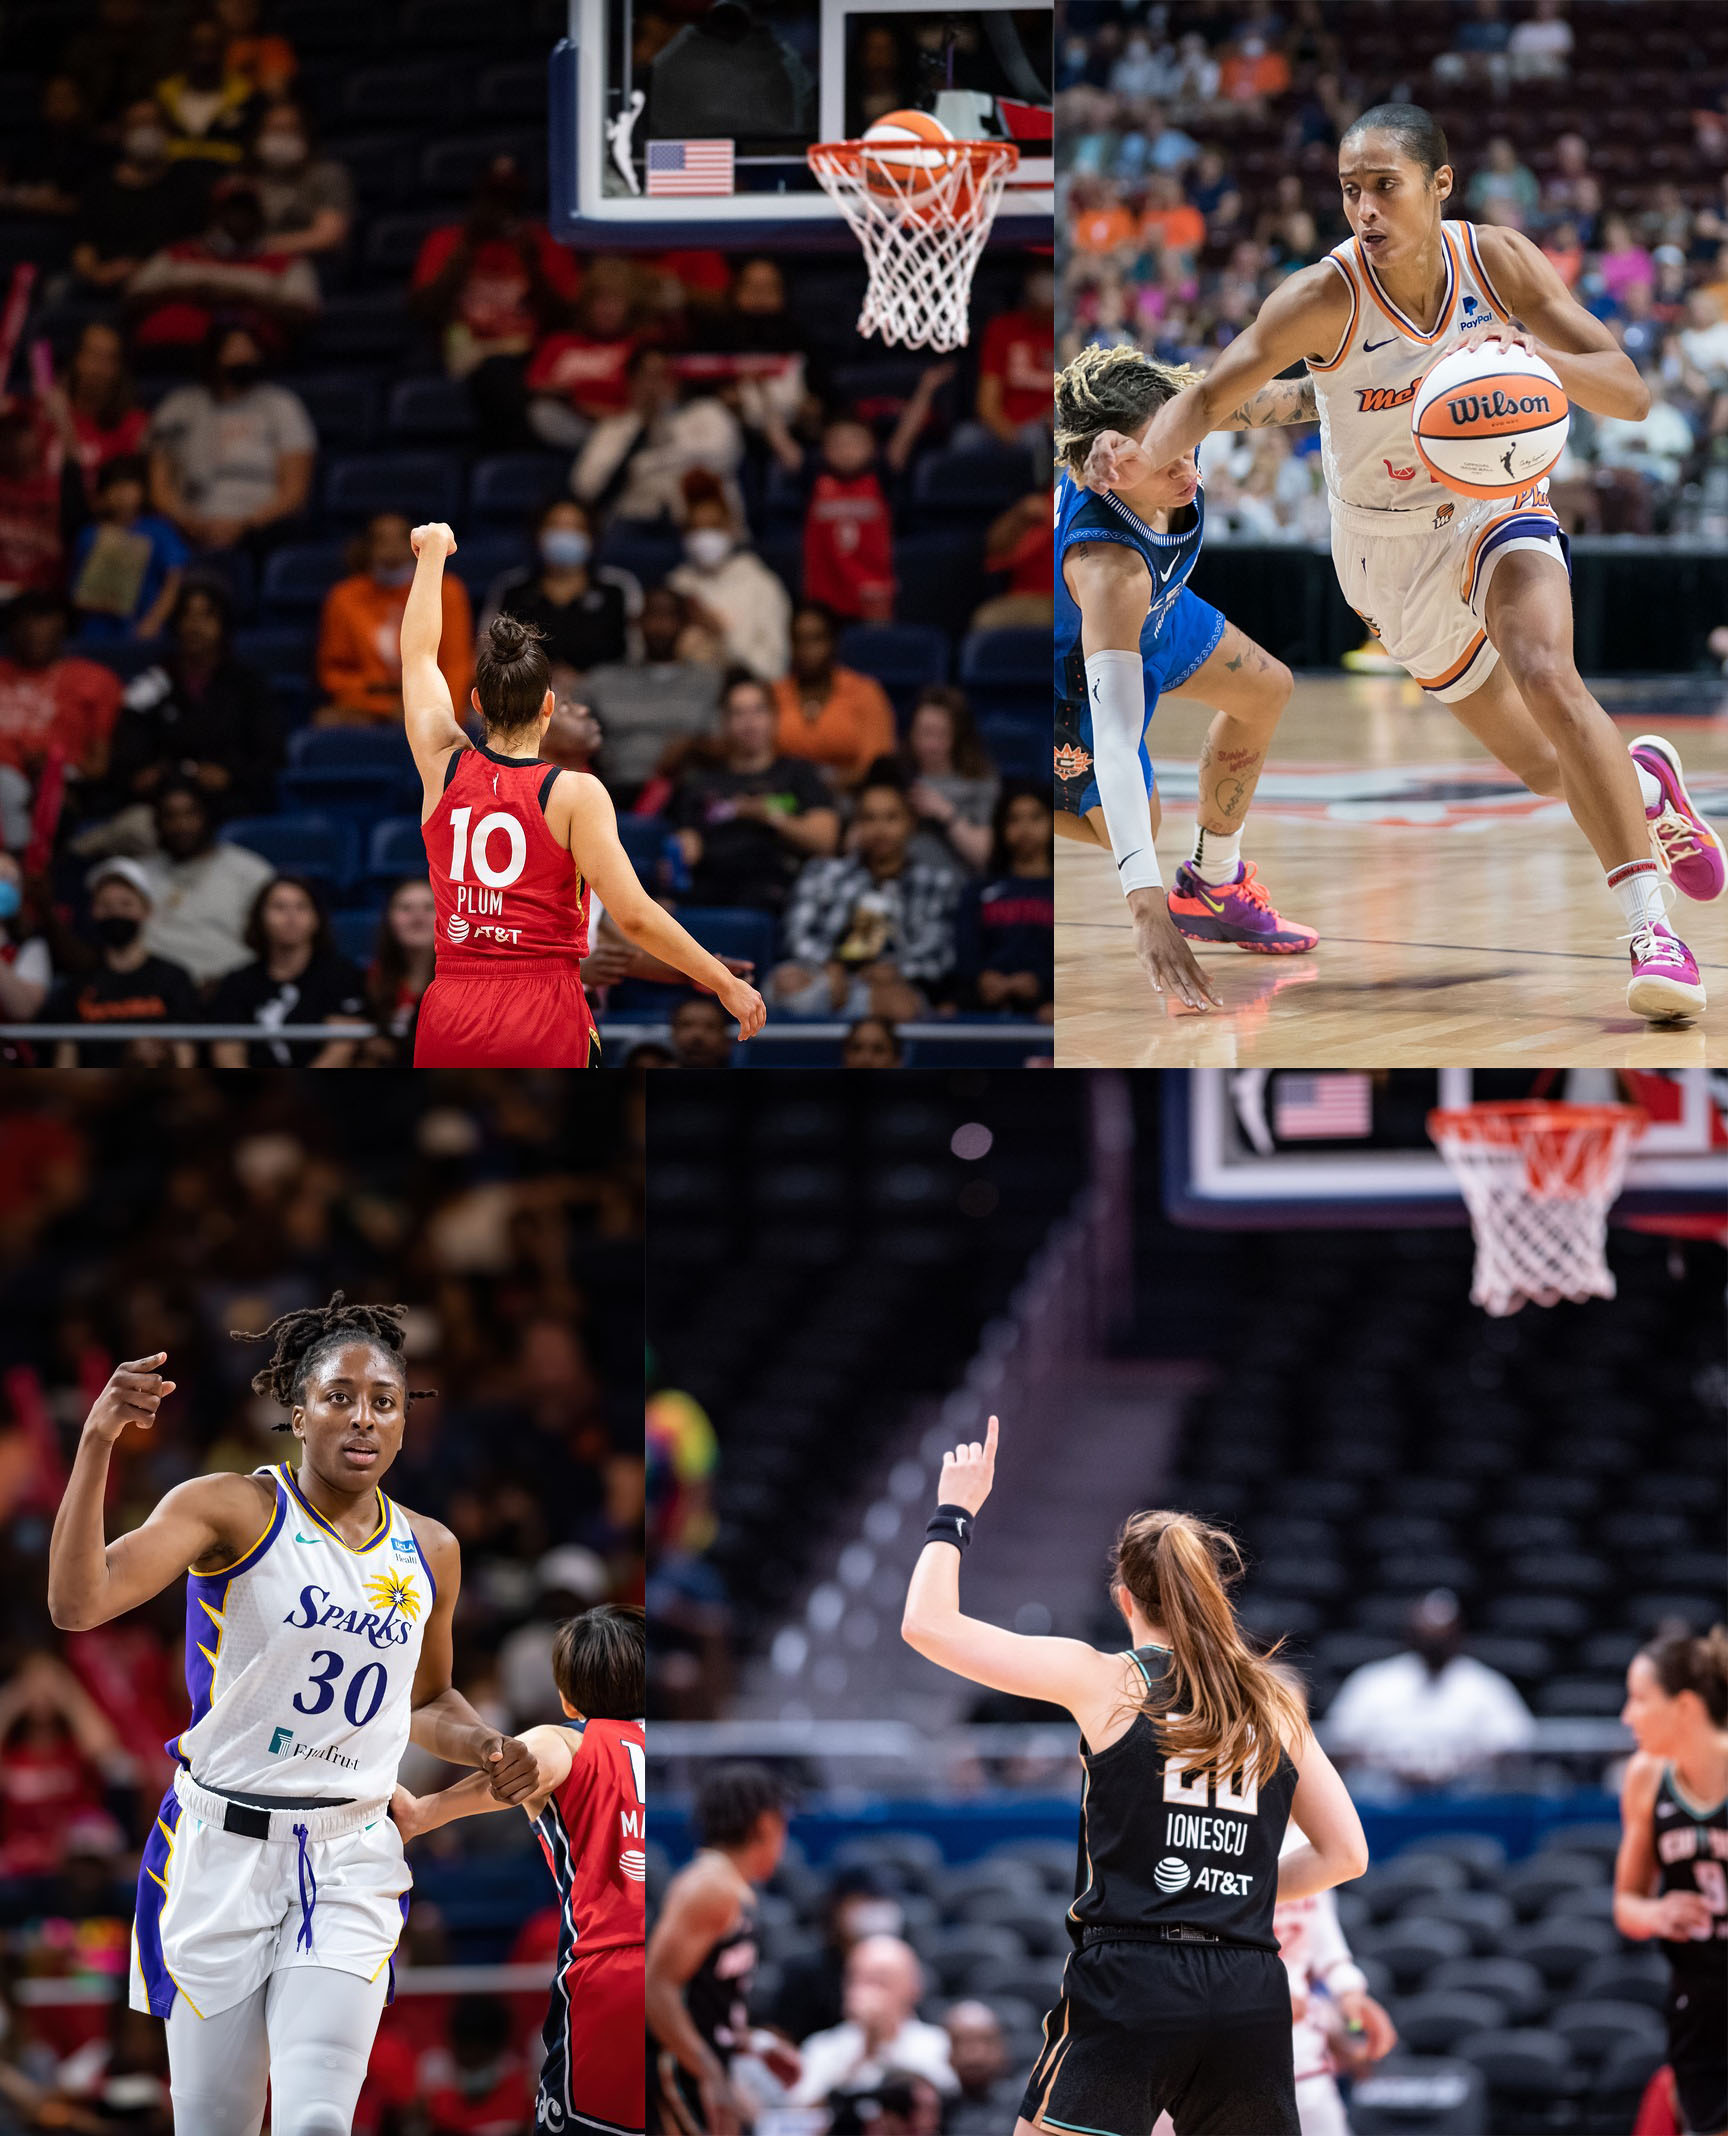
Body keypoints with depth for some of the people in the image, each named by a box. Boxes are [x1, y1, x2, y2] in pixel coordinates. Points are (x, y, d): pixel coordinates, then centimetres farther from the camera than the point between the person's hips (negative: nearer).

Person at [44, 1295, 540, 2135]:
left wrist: (485, 1749, 5)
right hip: (221, 1847, -3)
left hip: (352, 1864, 3)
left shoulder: (430, 1552, 9)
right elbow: (77, 1603, -21)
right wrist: (97, 1443, -31)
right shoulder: (233, 1511, -6)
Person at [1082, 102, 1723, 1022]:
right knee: (1549, 770, 9)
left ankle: (1651, 928, -31)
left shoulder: (1500, 262, -19)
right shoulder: (1326, 299, -24)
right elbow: (1207, 396, -25)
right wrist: (1141, 459, -47)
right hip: (1389, 547, 1)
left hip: (1496, 505, -1)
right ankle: (1645, 782, 46)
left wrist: (1536, 357, -41)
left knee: (1546, 677, -31)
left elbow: (1630, 393, -20)